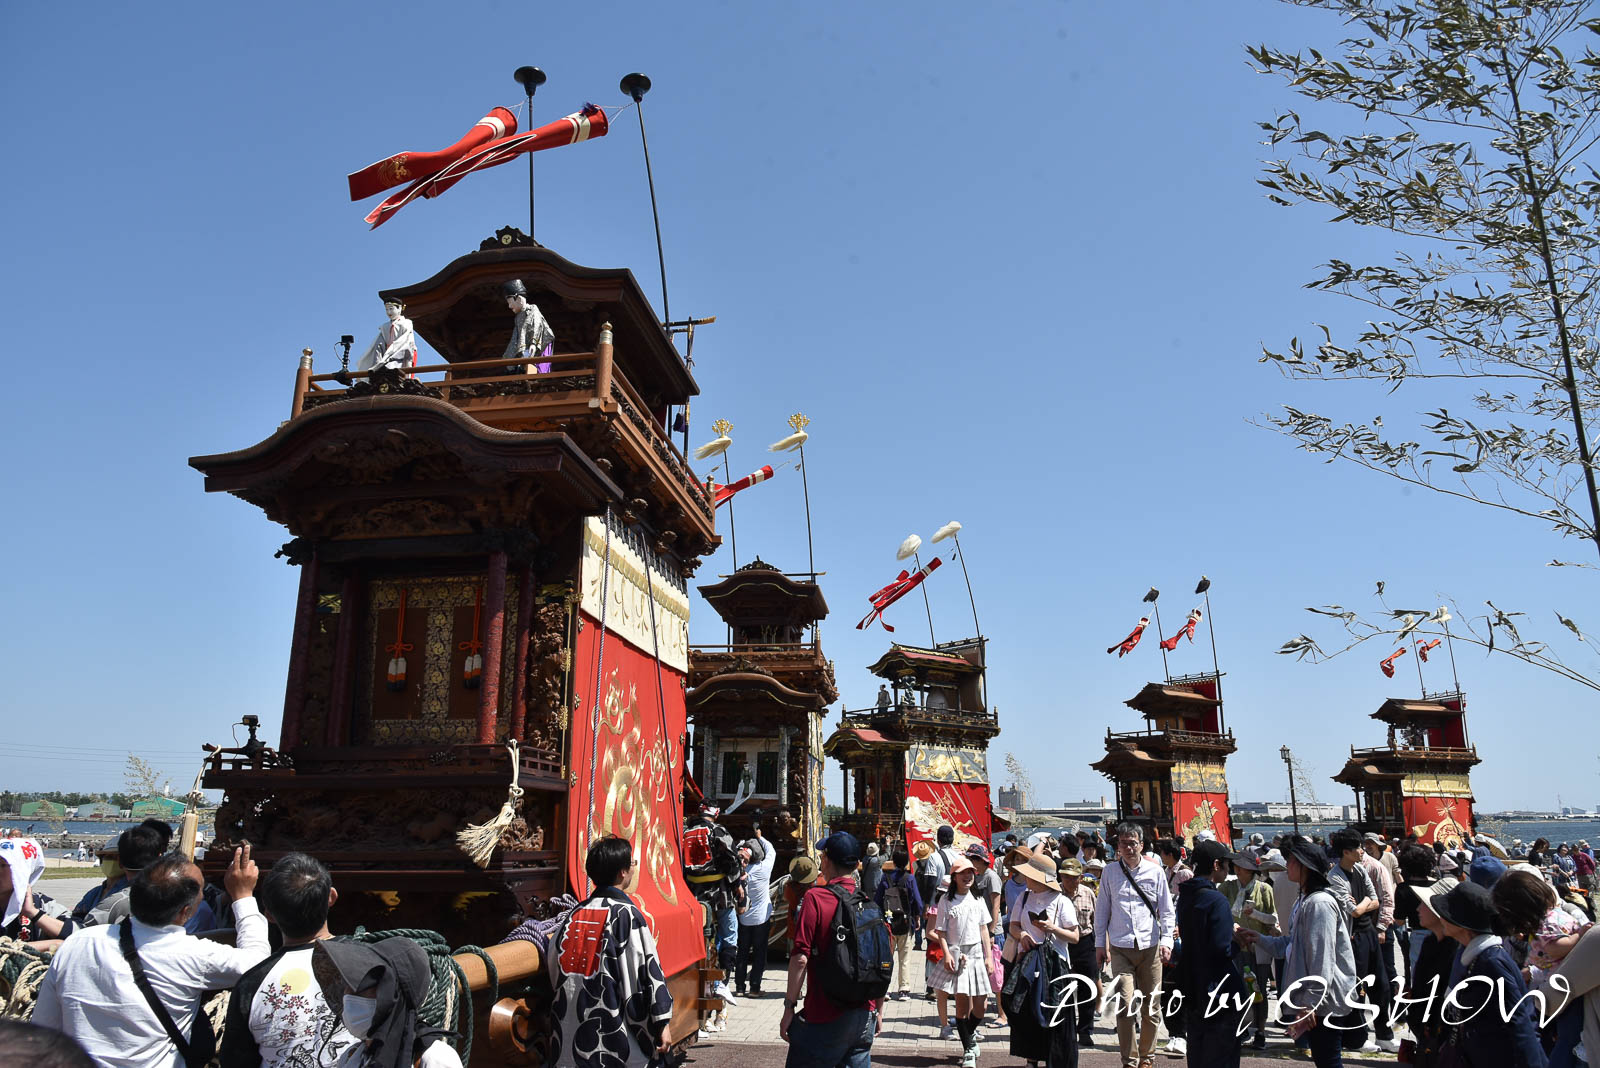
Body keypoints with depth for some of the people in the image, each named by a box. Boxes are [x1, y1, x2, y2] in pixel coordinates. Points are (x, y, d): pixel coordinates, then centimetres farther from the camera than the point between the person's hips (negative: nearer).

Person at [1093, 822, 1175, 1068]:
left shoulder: (1155, 871, 4)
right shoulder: (1110, 872, 5)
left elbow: (1166, 910, 9)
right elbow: (1102, 909, 11)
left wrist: (1166, 940, -1)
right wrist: (1100, 944, 9)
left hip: (1150, 946, 1)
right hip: (1120, 948, 0)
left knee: (1151, 1006, 7)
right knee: (1125, 1005, -9)